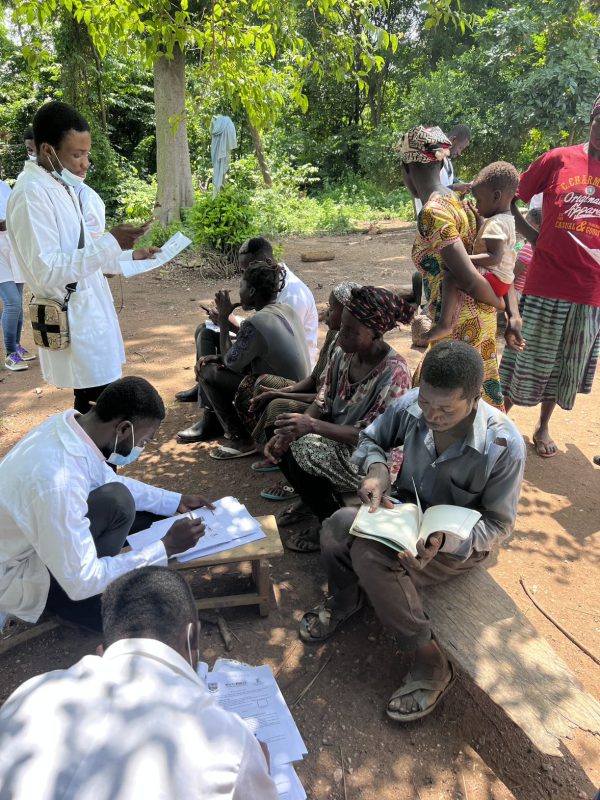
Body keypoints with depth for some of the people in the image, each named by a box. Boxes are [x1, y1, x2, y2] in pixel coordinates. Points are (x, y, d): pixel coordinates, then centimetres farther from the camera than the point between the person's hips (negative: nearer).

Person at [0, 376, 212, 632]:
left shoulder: (71, 424, -13)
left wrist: (176, 501, 3)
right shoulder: (58, 481, -38)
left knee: (153, 510, 4)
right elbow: (80, 583, -29)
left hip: (32, 530, 8)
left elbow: (108, 481, 8)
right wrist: (167, 547, -24)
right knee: (117, 501, -26)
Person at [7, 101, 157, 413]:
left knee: (94, 406, 15)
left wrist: (130, 255, 12)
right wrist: (110, 243, -25)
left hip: (89, 314, 9)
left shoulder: (62, 186, 12)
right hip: (74, 322, -9)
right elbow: (48, 272, -23)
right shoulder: (31, 193, -17)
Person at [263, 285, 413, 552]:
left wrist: (313, 425, -32)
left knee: (299, 454, -23)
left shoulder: (394, 372, -26)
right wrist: (288, 432, -15)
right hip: (337, 439, 7)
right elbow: (322, 404, 2)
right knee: (282, 445, -9)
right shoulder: (343, 353, -5)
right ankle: (312, 500, 14)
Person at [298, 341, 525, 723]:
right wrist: (377, 469, -22)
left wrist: (442, 540, -33)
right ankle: (345, 599, 11)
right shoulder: (411, 405, -18)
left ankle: (432, 664, -9)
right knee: (338, 526, -24)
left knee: (372, 557, -30)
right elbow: (370, 438, 2)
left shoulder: (505, 445, -26)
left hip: (460, 538, -4)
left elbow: (499, 523, -15)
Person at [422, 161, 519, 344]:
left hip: (494, 279, -11)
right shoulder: (507, 219, 14)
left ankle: (444, 324, -35)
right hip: (505, 280, 11)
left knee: (451, 275, -27)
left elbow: (494, 257, -31)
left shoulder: (495, 224, -20)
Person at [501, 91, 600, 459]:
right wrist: (536, 239, -4)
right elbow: (510, 202, 4)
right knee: (526, 361, 6)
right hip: (545, 284, -3)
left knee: (564, 367, 15)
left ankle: (544, 426, 35)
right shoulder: (559, 160, -2)